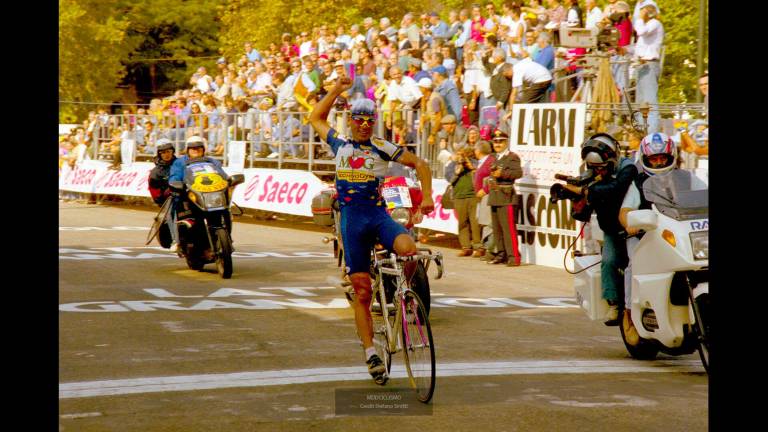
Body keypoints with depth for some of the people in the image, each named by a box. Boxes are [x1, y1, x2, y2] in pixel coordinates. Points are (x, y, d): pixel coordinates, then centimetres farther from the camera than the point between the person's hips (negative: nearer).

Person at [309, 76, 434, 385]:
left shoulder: (381, 148, 6)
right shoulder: (339, 144, 13)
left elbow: (419, 164, 9)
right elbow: (316, 118, 25)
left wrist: (427, 196, -2)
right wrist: (336, 90, 18)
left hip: (378, 215, -1)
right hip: (351, 220, 1)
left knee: (409, 249, -33)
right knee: (362, 292, -1)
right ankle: (370, 354, 6)